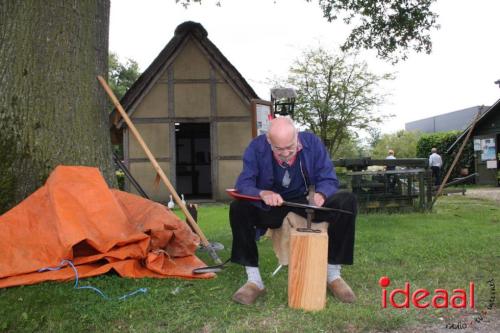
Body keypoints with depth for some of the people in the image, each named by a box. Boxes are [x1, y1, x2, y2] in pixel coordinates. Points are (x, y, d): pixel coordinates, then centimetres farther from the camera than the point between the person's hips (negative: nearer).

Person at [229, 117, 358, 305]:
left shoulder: (312, 143, -14)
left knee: (347, 202, -23)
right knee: (238, 208, -31)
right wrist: (263, 193, -44)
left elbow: (329, 180, -11)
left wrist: (321, 194, -35)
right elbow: (243, 184, -22)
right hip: (270, 206, -1)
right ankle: (254, 280, -19)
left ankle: (334, 275, -11)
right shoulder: (256, 148, -17)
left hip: (307, 202, 2)